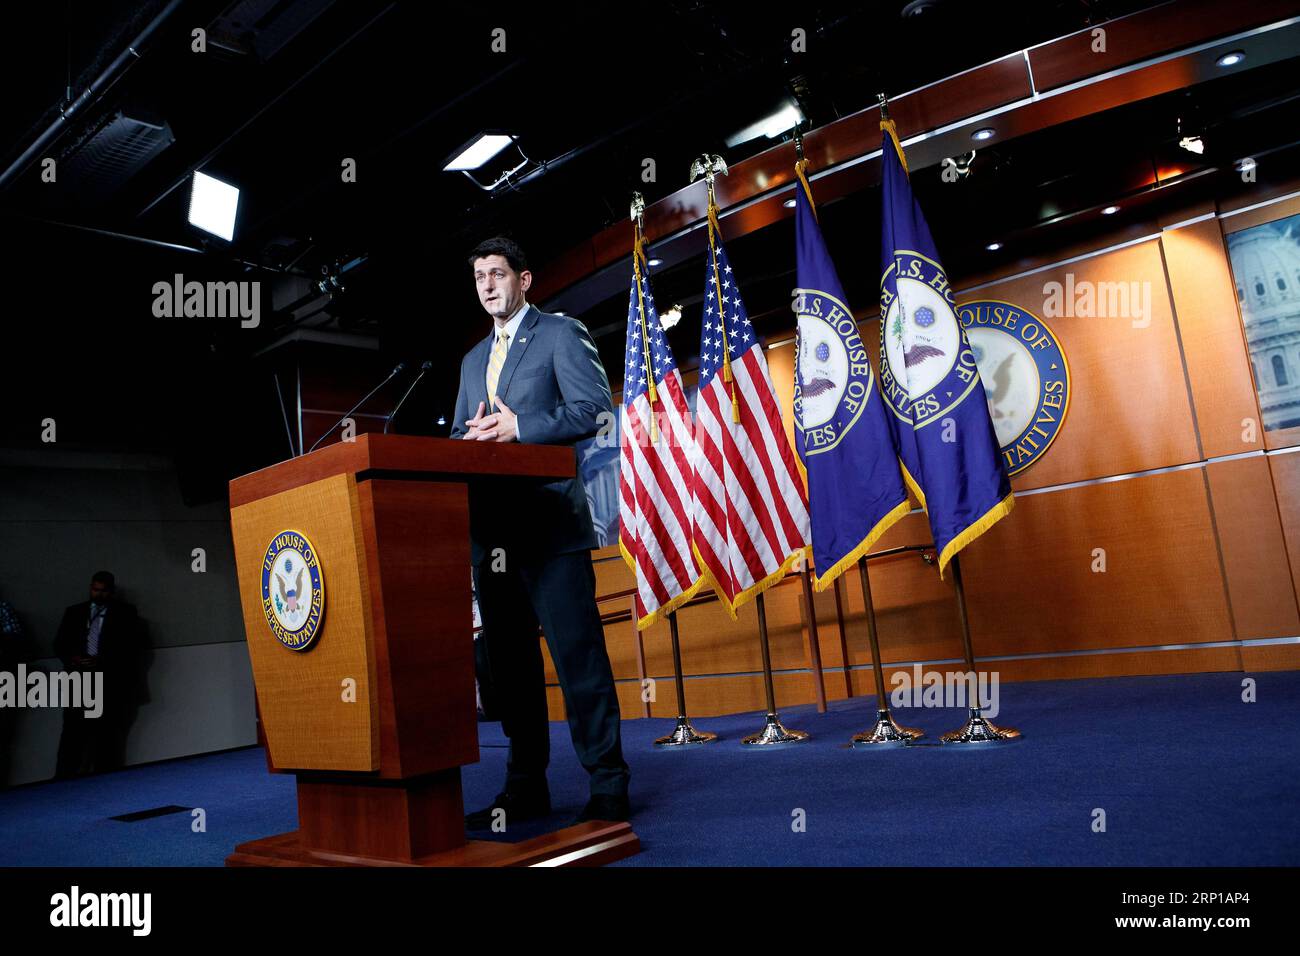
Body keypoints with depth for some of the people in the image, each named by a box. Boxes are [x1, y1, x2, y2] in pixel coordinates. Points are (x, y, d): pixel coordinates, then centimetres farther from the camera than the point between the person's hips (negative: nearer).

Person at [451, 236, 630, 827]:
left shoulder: (560, 334, 4)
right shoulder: (473, 361, 25)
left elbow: (595, 408, -8)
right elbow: (460, 436, 23)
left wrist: (520, 427, -14)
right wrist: (470, 439, -1)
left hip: (549, 521, -7)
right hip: (491, 528, 7)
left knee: (576, 652, -8)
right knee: (506, 660, 9)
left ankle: (607, 787, 0)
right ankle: (526, 788, 19)